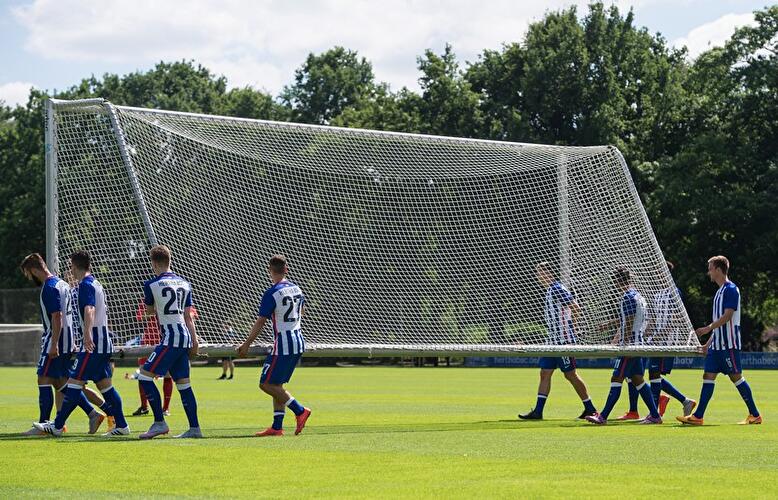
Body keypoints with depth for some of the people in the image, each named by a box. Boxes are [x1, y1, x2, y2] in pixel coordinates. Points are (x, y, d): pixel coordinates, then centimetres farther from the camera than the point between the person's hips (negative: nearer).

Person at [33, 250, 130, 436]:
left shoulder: (86, 285, -12)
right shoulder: (96, 284, 18)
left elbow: (89, 310, -30)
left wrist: (87, 334, -45)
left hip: (93, 343, -10)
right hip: (103, 341, 10)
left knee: (75, 382, -8)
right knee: (105, 384, 11)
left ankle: (57, 426, -9)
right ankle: (121, 426, 11)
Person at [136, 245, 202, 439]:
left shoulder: (151, 284, -6)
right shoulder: (184, 283, 13)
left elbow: (149, 309, 12)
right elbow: (188, 315, 14)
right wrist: (194, 341, 15)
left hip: (171, 338, -8)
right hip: (185, 338, 8)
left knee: (145, 376, -4)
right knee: (183, 382, 11)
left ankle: (159, 423, -8)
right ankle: (194, 428, 9)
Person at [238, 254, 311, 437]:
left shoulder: (271, 293, -14)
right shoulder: (296, 289, 9)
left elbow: (260, 322, -13)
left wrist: (246, 345, -5)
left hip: (282, 345, -8)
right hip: (298, 342, 8)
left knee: (267, 384, -3)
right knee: (276, 385, 12)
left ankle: (300, 410, -10)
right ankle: (277, 426, 9)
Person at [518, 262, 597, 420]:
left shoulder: (557, 289, -14)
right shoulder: (550, 290, 15)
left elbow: (576, 308, -20)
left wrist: (568, 326, -12)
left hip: (564, 339, -10)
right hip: (553, 340, 10)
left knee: (570, 374, -3)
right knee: (545, 373, 5)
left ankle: (590, 408, 8)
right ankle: (538, 411, 4)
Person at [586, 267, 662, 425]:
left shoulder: (628, 297, -15)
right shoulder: (637, 295, 16)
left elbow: (629, 324, -19)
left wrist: (624, 344, -17)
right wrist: (609, 324, 41)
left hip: (629, 345, -10)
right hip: (637, 344, 10)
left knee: (616, 379, -8)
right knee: (638, 379, 11)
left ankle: (603, 416, -8)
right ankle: (655, 415, 11)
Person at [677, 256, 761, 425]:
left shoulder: (731, 289, -11)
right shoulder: (720, 291, 18)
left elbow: (727, 316, -20)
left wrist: (709, 328, -29)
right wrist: (708, 343, 22)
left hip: (729, 343, -9)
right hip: (717, 343, 9)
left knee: (736, 377, -5)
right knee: (708, 376, 3)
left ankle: (755, 415, 4)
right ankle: (698, 416, 1)